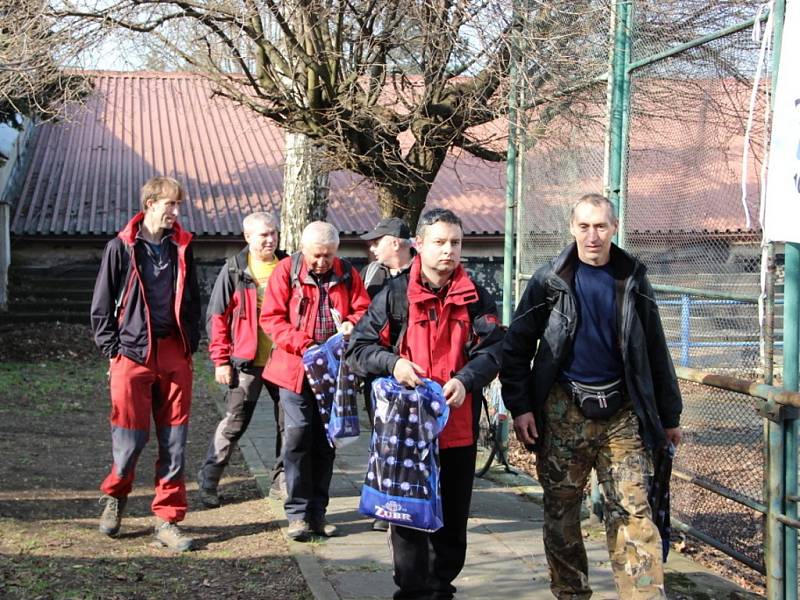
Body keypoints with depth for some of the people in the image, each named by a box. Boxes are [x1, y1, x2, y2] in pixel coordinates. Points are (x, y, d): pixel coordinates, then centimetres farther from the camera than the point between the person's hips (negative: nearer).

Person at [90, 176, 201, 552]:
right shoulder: (121, 248, -1)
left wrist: (190, 343, 9)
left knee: (173, 441, 3)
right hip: (132, 352, -3)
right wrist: (111, 349, -3)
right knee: (130, 436, 0)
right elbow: (101, 304, 2)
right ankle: (114, 496, 29)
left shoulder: (181, 247, 10)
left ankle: (167, 520, 10)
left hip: (174, 353, 3)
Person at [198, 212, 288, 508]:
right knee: (234, 423, -1)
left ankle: (284, 477, 23)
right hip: (247, 361, -4)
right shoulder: (234, 270, -3)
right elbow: (217, 316, -3)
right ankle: (208, 480, 11)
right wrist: (221, 360, -8)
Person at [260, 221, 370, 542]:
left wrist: (352, 324, -18)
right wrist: (302, 344, -18)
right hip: (295, 368, -3)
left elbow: (363, 309, 6)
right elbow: (271, 318, -6)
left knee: (325, 440, 8)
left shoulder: (347, 274, 5)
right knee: (298, 436, -8)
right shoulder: (286, 271, -3)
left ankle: (317, 511, 17)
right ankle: (297, 512, -1)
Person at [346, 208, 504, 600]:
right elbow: (358, 349, 1)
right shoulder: (395, 295, 0)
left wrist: (466, 379, -21)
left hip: (459, 425, 2)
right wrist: (392, 363, -18)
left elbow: (493, 349, -3)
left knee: (453, 515, 12)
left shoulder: (475, 298, 5)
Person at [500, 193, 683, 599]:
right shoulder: (550, 281, 0)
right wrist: (519, 406, -7)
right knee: (561, 512, 7)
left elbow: (655, 351, 11)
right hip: (563, 411, 0)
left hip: (621, 412, 1)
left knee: (633, 511, -5)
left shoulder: (633, 280, 6)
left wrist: (669, 415, 11)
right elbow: (517, 346, 1)